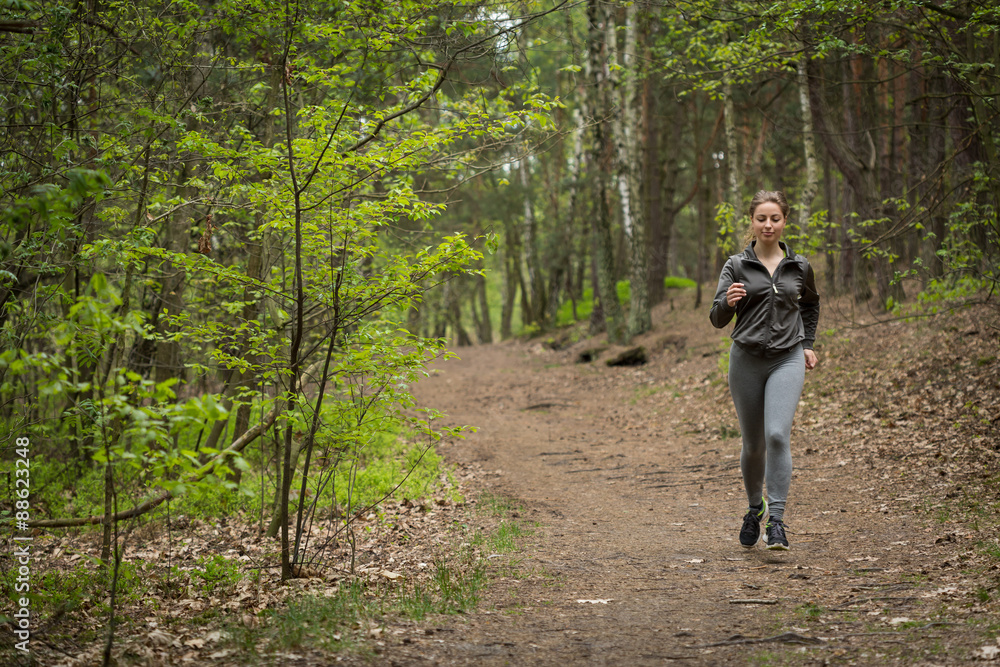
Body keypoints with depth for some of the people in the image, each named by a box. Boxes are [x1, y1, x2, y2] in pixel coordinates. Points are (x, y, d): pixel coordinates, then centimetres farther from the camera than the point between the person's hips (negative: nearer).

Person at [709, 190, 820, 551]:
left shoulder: (799, 267, 5)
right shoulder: (736, 266, 0)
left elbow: (811, 304, 26)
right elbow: (718, 320, -5)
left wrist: (808, 344, 18)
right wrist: (728, 301, -27)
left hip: (787, 360, 0)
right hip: (747, 359, 0)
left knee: (777, 434, -20)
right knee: (753, 443, 10)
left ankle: (776, 520, -16)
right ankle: (755, 507, 36)